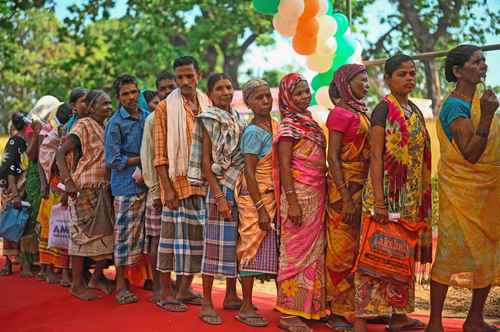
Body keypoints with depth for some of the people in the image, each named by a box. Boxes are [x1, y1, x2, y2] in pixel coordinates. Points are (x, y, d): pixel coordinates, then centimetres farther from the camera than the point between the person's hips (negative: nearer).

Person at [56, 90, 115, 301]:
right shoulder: (84, 126, -8)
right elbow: (60, 153, -14)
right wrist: (68, 181, -22)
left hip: (104, 189, 7)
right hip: (85, 189, -7)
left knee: (106, 234, 8)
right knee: (83, 235, -2)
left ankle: (98, 277, 23)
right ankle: (77, 285, 6)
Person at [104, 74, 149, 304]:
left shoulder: (147, 117, 10)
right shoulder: (115, 123, -6)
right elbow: (113, 160, -10)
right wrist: (141, 159, -8)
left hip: (147, 183, 5)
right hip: (126, 185, -5)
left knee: (145, 233, 9)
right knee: (125, 234, -1)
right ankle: (121, 284, 9)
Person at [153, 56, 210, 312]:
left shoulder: (207, 106, 11)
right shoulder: (165, 108, -2)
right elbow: (160, 153, -6)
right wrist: (167, 188, -13)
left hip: (203, 183, 5)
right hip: (178, 182, -5)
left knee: (197, 235, 8)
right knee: (173, 235, -1)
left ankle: (185, 289, 21)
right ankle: (166, 293, 9)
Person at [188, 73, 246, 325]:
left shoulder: (238, 119, 13)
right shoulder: (209, 121, -5)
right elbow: (205, 163, -8)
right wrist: (219, 197, -15)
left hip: (241, 188, 6)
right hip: (221, 189, -6)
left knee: (236, 243, 11)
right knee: (216, 243, -4)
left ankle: (231, 296, 23)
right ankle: (207, 303, 3)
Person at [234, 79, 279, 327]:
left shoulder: (274, 125, 9)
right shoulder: (253, 132, -14)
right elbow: (249, 173, -16)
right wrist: (261, 209, -18)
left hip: (272, 195, 7)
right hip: (255, 197, -7)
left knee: (271, 248, 11)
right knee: (252, 248, -1)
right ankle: (246, 308, 8)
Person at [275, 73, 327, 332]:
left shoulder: (310, 123, 15)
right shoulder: (289, 124, -9)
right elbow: (284, 166, -14)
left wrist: (320, 198, 14)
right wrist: (292, 202, -20)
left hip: (316, 196, 8)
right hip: (299, 195, -8)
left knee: (314, 250, 11)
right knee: (297, 252, -4)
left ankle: (310, 307, 21)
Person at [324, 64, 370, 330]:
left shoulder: (361, 113, 15)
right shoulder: (339, 113, -9)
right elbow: (332, 157, -15)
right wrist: (346, 197, -20)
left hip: (363, 186, 8)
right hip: (345, 187, -8)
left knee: (357, 248, 12)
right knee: (343, 250, -2)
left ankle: (355, 306, 21)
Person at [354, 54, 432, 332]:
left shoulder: (415, 111, 14)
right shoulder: (384, 109, -7)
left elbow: (420, 158, 17)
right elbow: (376, 156, -13)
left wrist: (423, 200, 14)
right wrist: (378, 200, -19)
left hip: (411, 197, 8)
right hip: (387, 194, -7)